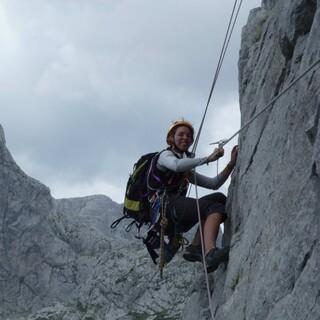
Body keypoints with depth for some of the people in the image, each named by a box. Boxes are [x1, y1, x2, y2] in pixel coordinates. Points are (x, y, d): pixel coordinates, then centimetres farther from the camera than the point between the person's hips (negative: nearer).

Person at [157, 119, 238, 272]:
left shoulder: (187, 172, 32)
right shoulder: (166, 155, 9)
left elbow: (214, 183, 22)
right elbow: (177, 165, -17)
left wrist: (231, 164, 10)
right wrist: (208, 159, -15)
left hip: (175, 222, 8)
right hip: (165, 207, -8)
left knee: (219, 198, 0)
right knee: (215, 207, -20)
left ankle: (195, 247, -17)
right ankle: (210, 253, -48)